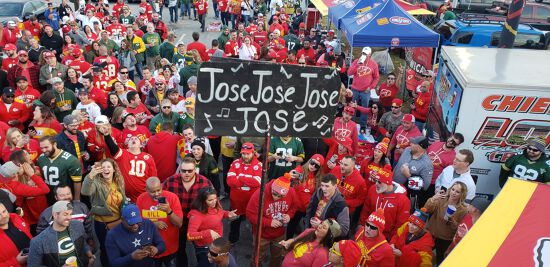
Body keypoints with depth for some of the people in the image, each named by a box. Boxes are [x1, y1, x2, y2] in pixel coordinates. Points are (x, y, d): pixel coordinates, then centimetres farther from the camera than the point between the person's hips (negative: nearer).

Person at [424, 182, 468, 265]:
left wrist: (452, 220, -28)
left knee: (440, 260, 10)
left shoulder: (463, 209, -11)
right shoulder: (441, 200, -8)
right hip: (431, 234, 1)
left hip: (446, 239, -1)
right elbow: (427, 210, -21)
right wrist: (433, 199, -37)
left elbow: (459, 229, -11)